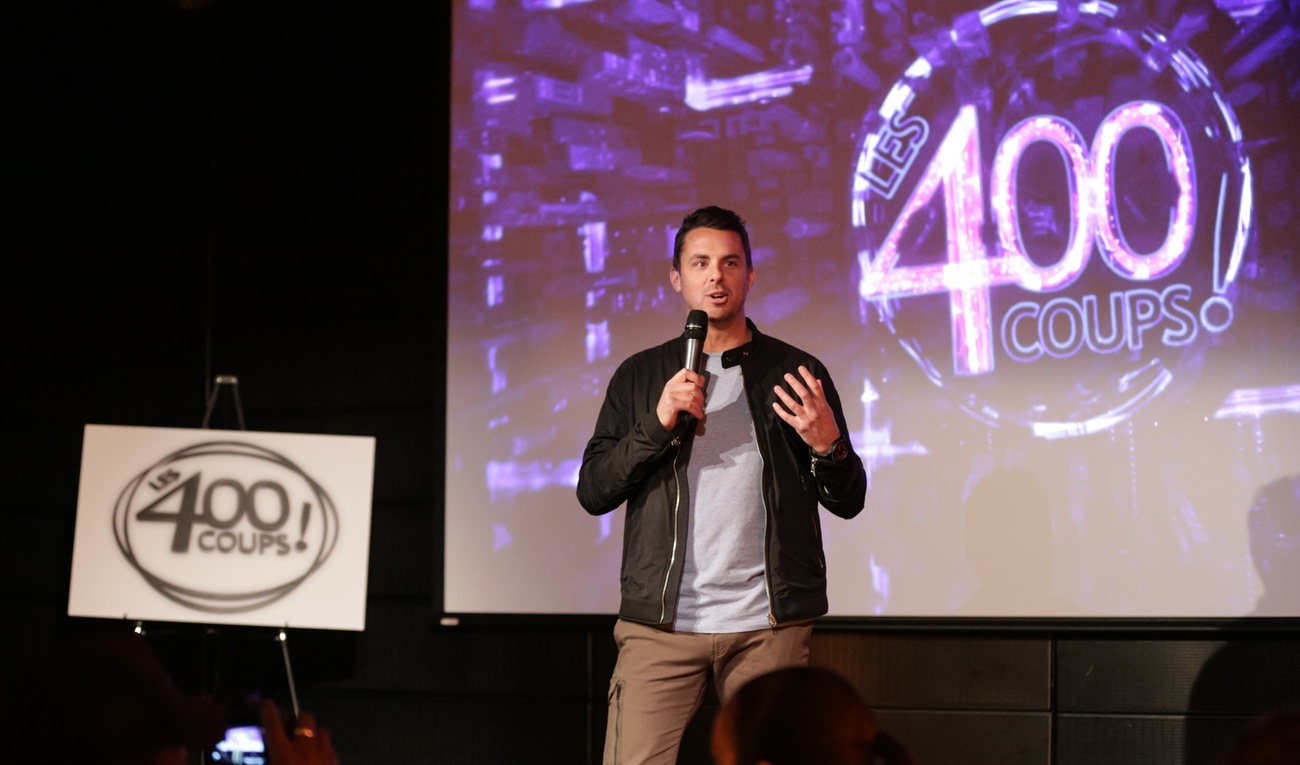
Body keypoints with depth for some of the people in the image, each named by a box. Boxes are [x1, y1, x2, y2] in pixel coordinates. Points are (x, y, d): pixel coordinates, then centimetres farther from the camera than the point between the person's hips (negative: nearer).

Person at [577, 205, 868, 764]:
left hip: (768, 625, 0)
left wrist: (828, 445, -12)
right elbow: (592, 492, 4)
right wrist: (659, 422, -9)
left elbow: (848, 502, 9)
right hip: (661, 622, 0)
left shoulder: (796, 373, 9)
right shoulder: (640, 376, 12)